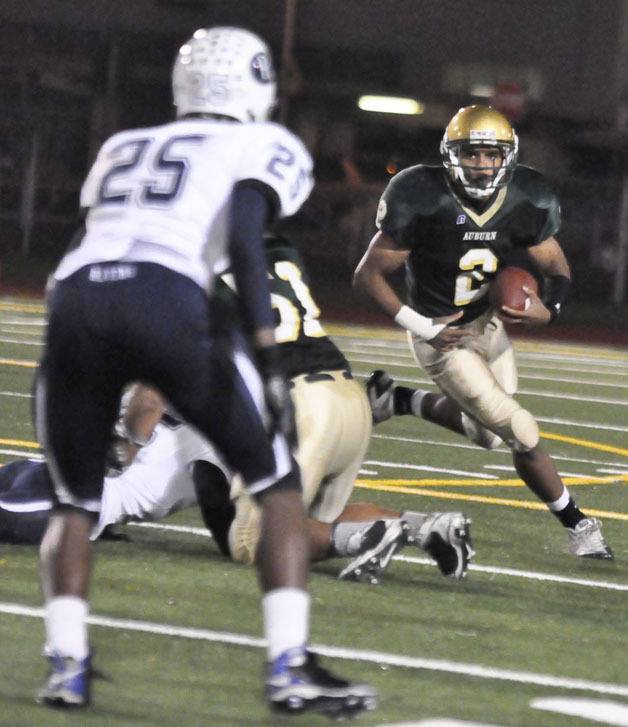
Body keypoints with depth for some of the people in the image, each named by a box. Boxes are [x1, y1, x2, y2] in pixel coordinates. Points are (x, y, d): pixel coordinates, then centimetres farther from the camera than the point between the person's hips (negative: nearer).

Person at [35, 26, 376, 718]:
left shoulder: (122, 148, 32)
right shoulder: (263, 147, 17)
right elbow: (243, 237, 0)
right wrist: (267, 359, -6)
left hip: (76, 300, 4)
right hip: (165, 303, -4)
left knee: (73, 501, 22)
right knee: (277, 481, 11)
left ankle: (67, 663, 5)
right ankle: (289, 668, 0)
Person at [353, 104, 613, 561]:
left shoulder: (523, 204, -14)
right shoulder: (424, 203, -28)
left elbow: (557, 266, 0)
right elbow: (368, 275, -19)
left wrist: (549, 310, -23)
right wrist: (420, 326, -25)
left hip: (489, 323, 6)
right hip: (443, 337, -6)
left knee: (488, 433, 22)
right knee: (523, 434, -12)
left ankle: (399, 400, 39)